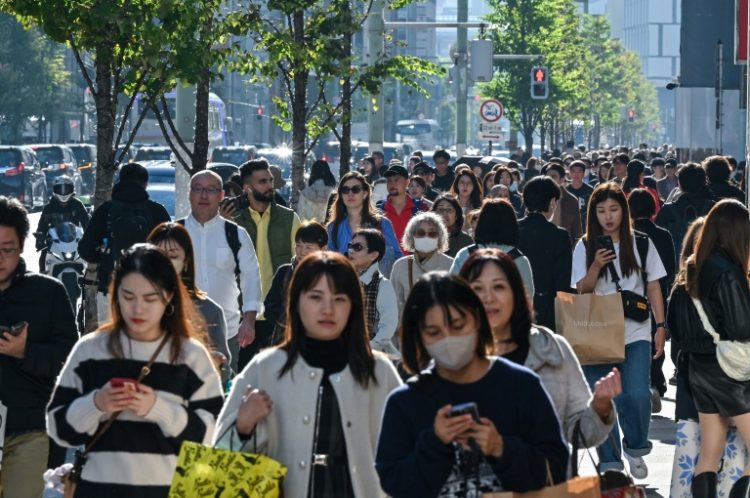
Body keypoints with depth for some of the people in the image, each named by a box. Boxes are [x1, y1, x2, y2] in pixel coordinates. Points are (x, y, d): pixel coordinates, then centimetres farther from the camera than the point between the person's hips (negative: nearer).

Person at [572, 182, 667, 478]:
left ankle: (635, 448, 10)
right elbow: (582, 291, 0)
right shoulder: (585, 247, 3)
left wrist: (660, 326, 4)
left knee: (636, 395, -15)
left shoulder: (641, 244, 4)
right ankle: (610, 461, 11)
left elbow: (654, 288, 9)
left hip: (635, 333, -1)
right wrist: (596, 266, -17)